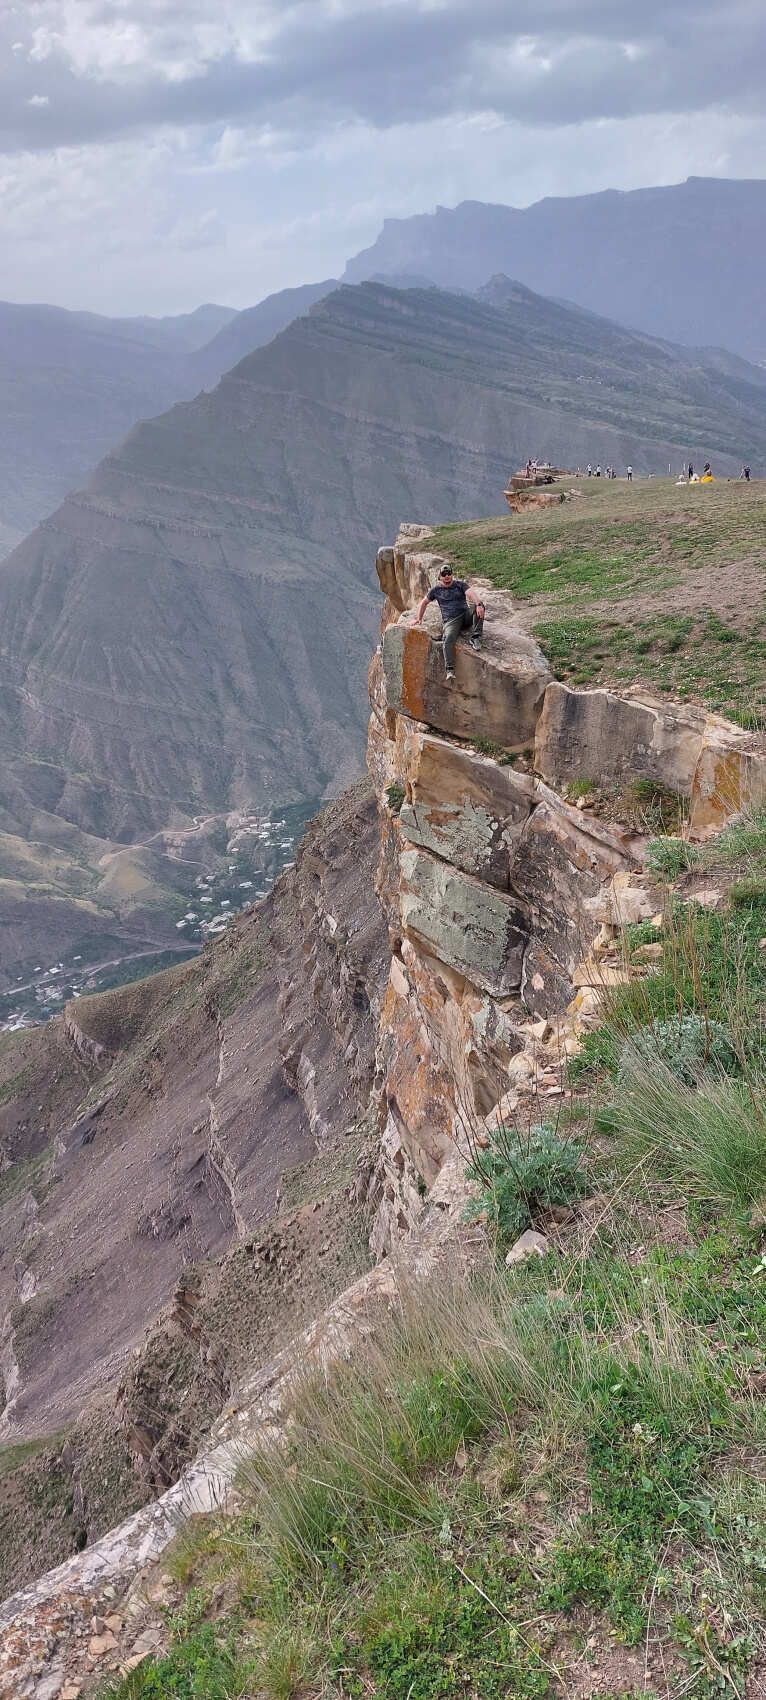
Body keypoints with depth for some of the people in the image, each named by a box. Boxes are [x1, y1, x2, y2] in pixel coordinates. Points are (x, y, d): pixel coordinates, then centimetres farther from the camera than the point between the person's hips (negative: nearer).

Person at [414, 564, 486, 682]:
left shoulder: (460, 584, 8)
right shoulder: (436, 589, 13)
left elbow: (471, 594, -12)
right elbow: (424, 603, 26)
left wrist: (478, 604, -33)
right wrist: (418, 618, 20)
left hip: (466, 615, 1)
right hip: (450, 620, -1)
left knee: (478, 605, -29)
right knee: (448, 637, -33)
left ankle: (475, 638, -28)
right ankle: (450, 670, -43)